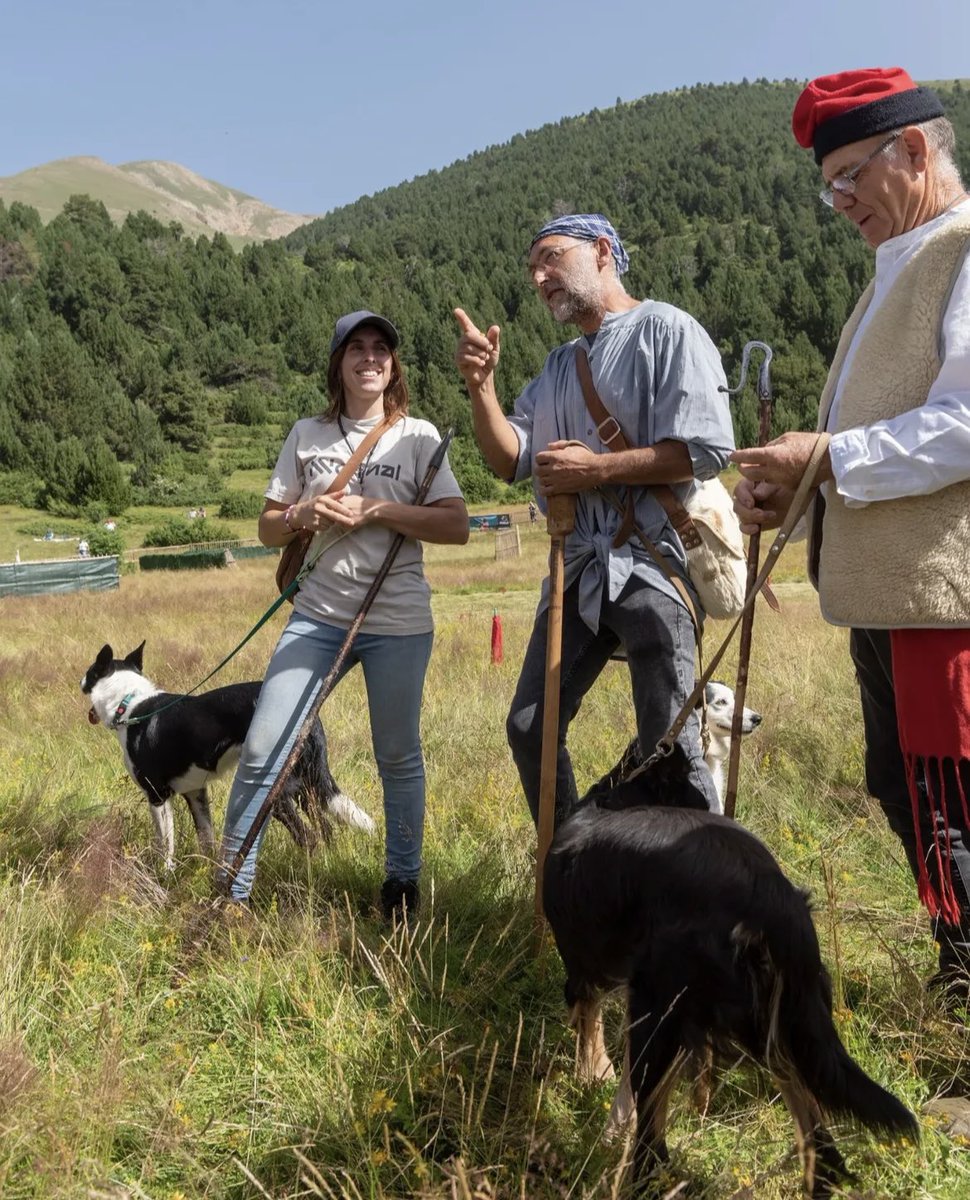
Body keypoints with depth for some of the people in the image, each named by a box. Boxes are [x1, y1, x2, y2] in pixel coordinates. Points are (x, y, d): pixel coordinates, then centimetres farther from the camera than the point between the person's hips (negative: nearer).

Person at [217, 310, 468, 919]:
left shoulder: (418, 435, 3)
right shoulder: (307, 435, 10)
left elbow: (457, 527, -5)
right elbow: (269, 528, 12)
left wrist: (374, 510, -13)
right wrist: (303, 515, -10)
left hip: (398, 622, -2)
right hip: (317, 616, 2)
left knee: (399, 756, 7)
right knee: (261, 750, -3)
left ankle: (403, 881, 25)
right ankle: (231, 888, 11)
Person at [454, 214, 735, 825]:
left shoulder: (665, 329, -3)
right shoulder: (560, 366, 21)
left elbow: (707, 448, -14)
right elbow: (511, 459, 12)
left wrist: (595, 469, -14)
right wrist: (481, 385, -2)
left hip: (652, 561, -8)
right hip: (579, 567, 8)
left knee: (670, 749, -7)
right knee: (529, 728, 10)